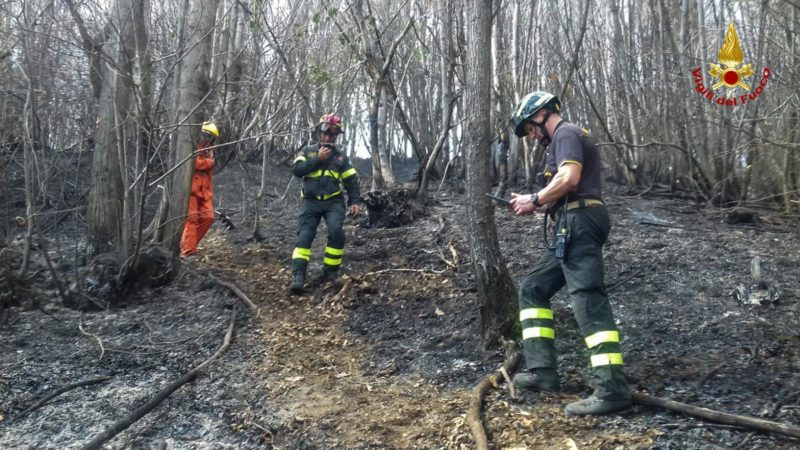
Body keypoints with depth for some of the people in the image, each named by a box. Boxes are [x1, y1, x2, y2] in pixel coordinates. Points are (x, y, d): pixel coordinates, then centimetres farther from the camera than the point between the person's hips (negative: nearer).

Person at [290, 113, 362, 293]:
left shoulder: (341, 157, 12)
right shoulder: (308, 151, 10)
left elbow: (352, 181, 12)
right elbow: (296, 170, -6)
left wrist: (355, 201, -2)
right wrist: (318, 159, -11)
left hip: (333, 202, 0)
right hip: (311, 202, 0)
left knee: (336, 232, -22)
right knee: (304, 235, -13)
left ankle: (331, 272, -8)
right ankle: (298, 276, -19)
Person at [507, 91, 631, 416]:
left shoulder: (566, 134, -3)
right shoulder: (566, 139, 28)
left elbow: (569, 179, -21)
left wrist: (534, 199, -8)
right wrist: (534, 206, 15)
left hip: (579, 225, -11)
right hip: (574, 228, 11)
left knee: (588, 301, -17)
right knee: (533, 288, 13)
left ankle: (612, 389, -20)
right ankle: (542, 371, 10)